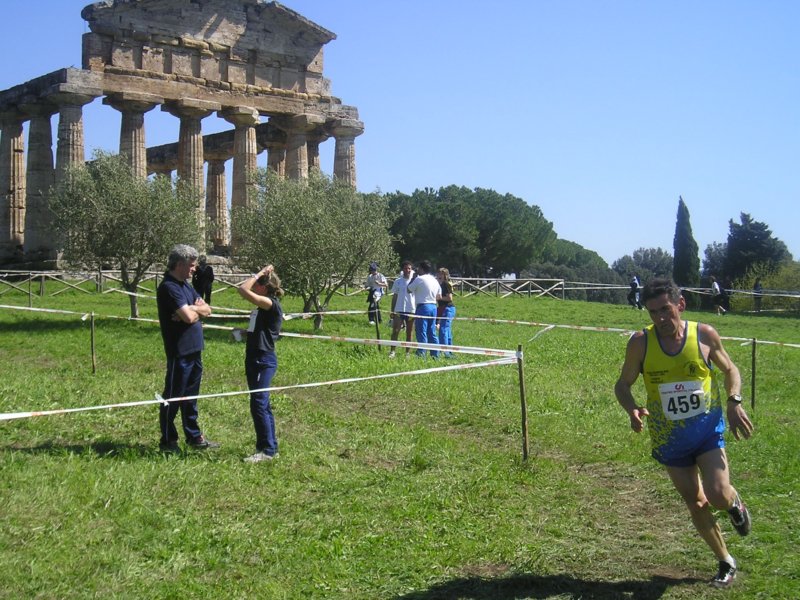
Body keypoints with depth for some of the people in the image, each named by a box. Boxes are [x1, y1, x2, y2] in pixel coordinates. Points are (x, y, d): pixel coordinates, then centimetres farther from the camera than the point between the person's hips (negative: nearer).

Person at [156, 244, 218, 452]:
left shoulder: (186, 285, 14)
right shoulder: (169, 288, -16)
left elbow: (207, 310, 11)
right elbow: (189, 317, -24)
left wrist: (193, 309, -10)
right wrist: (197, 309, -2)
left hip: (194, 350, 9)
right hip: (179, 351, -9)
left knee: (190, 396, 17)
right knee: (173, 397, 1)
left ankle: (194, 436, 26)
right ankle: (168, 441, 10)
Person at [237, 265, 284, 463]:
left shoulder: (271, 304, -16)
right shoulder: (262, 307, 12)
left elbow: (243, 290, -24)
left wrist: (260, 273, -15)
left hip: (263, 360, -10)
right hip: (255, 359, 10)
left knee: (258, 404, -8)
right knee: (262, 404, 14)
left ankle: (267, 450, -1)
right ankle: (270, 446, 23)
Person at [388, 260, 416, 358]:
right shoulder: (398, 281, 4)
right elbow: (394, 297, 9)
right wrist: (392, 311, 6)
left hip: (411, 310, 0)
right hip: (399, 310, 0)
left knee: (409, 332, 8)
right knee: (395, 331, -6)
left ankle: (407, 352, 14)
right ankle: (392, 351, -4)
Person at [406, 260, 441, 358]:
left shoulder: (419, 279, -10)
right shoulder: (434, 280, 13)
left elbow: (408, 290, 0)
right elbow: (439, 295, 19)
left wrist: (413, 277, 8)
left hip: (423, 307, -7)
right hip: (433, 306, 7)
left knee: (422, 332, -6)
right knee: (432, 333, 11)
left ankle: (421, 354, -8)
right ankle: (435, 355, 12)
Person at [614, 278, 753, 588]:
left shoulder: (705, 334, -10)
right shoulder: (641, 342, -12)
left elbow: (729, 369, 7)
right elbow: (623, 384, -1)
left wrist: (734, 401, -12)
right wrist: (632, 410, -22)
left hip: (708, 430, -1)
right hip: (670, 439, 1)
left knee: (718, 495, -17)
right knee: (696, 504, 10)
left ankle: (734, 503, 22)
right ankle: (726, 563, 31)